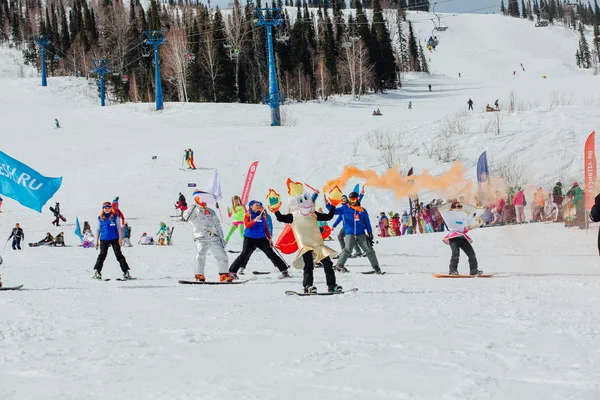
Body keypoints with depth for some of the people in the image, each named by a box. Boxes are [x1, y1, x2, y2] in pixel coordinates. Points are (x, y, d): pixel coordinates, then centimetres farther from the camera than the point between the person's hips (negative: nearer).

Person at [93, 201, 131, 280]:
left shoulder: (115, 217, 3)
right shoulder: (100, 218, 7)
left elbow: (119, 229, 4)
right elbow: (97, 230, 12)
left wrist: (120, 239, -4)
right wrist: (96, 241, 9)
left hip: (114, 239, -1)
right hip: (104, 239, 1)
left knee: (119, 255, -3)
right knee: (102, 255, -6)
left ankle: (126, 272, -2)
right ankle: (97, 272, -3)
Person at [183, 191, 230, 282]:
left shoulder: (211, 212, 22)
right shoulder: (194, 210, 8)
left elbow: (218, 226, 24)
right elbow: (186, 217, -14)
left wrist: (221, 238, 16)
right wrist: (194, 206, -15)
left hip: (214, 238, 4)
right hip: (201, 238, -4)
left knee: (222, 255, -2)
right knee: (200, 255, -23)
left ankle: (224, 274, 9)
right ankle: (200, 275, -21)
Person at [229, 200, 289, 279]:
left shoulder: (262, 215, 11)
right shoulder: (248, 215, 0)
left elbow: (266, 227, 17)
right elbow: (247, 225, -17)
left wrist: (269, 238, 13)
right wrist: (255, 220, -32)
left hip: (261, 238, 3)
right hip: (250, 239, -3)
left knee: (271, 254, -2)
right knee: (244, 255, -7)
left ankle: (283, 270, 1)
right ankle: (232, 271, 3)